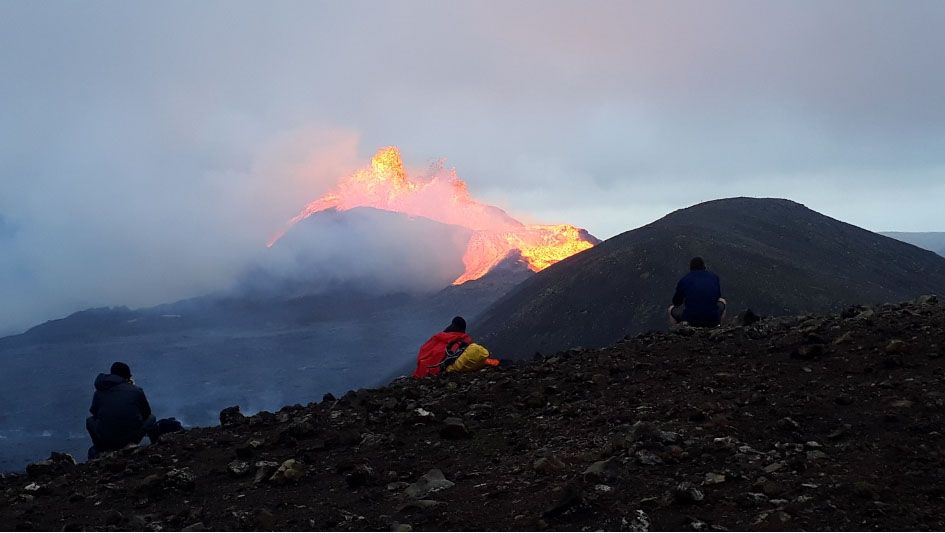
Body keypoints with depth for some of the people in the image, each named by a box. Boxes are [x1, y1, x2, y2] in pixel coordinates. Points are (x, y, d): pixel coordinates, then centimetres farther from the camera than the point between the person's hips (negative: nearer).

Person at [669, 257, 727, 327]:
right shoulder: (714, 277, 9)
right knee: (722, 301, 33)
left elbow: (676, 302, 15)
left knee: (672, 309, 29)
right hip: (713, 320, 1)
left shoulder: (684, 280, 4)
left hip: (691, 320, -1)